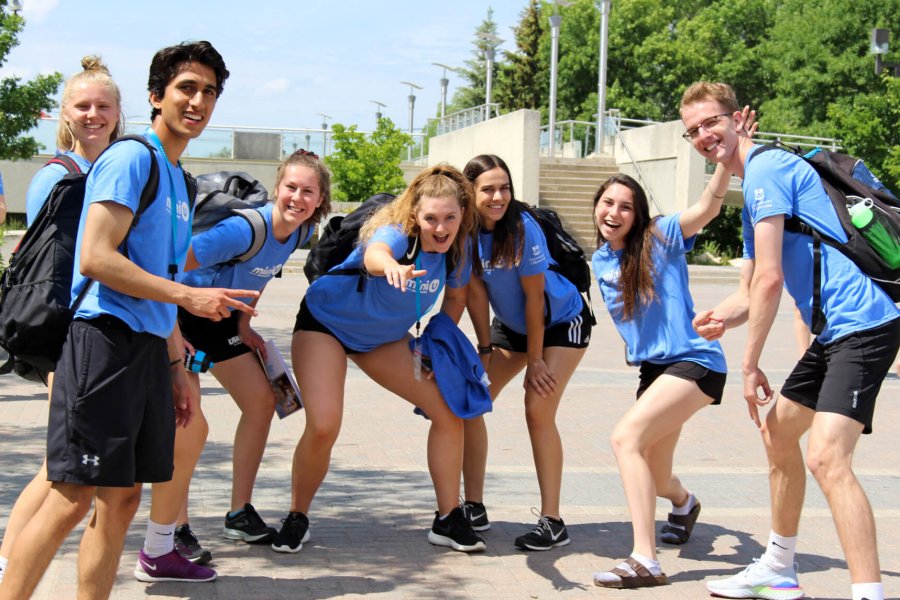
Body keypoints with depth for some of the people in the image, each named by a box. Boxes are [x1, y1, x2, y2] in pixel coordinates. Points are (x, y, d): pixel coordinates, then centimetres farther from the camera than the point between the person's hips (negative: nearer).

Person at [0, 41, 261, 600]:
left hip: (149, 348, 9)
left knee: (122, 498, 10)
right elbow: (95, 258, -16)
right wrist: (189, 295, -14)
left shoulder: (180, 179, 20)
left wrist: (176, 365, 19)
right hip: (105, 339, -9)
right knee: (73, 497, -10)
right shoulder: (131, 158, -7)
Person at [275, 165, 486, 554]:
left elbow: (456, 295, 6)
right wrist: (391, 266, -82)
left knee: (449, 414, -2)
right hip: (326, 322, -6)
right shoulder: (396, 233, -33)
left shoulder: (457, 247, -15)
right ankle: (297, 518, 3)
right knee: (323, 426, -22)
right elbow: (374, 253, -60)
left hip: (385, 338, 6)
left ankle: (448, 520, 13)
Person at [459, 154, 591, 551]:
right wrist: (485, 349, -9)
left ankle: (552, 522, -11)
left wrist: (535, 361, -19)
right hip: (510, 325, 6)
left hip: (562, 321, -6)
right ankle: (473, 508, 8)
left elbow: (534, 297, -24)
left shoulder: (523, 227, -28)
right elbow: (475, 293, -8)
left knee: (538, 410, -18)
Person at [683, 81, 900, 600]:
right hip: (836, 330, 11)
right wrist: (721, 318, 2)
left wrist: (751, 365, -9)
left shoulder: (765, 169, -10)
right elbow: (751, 291, 24)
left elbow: (770, 278, -16)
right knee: (778, 431, 21)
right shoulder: (754, 188, 21)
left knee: (827, 457, -22)